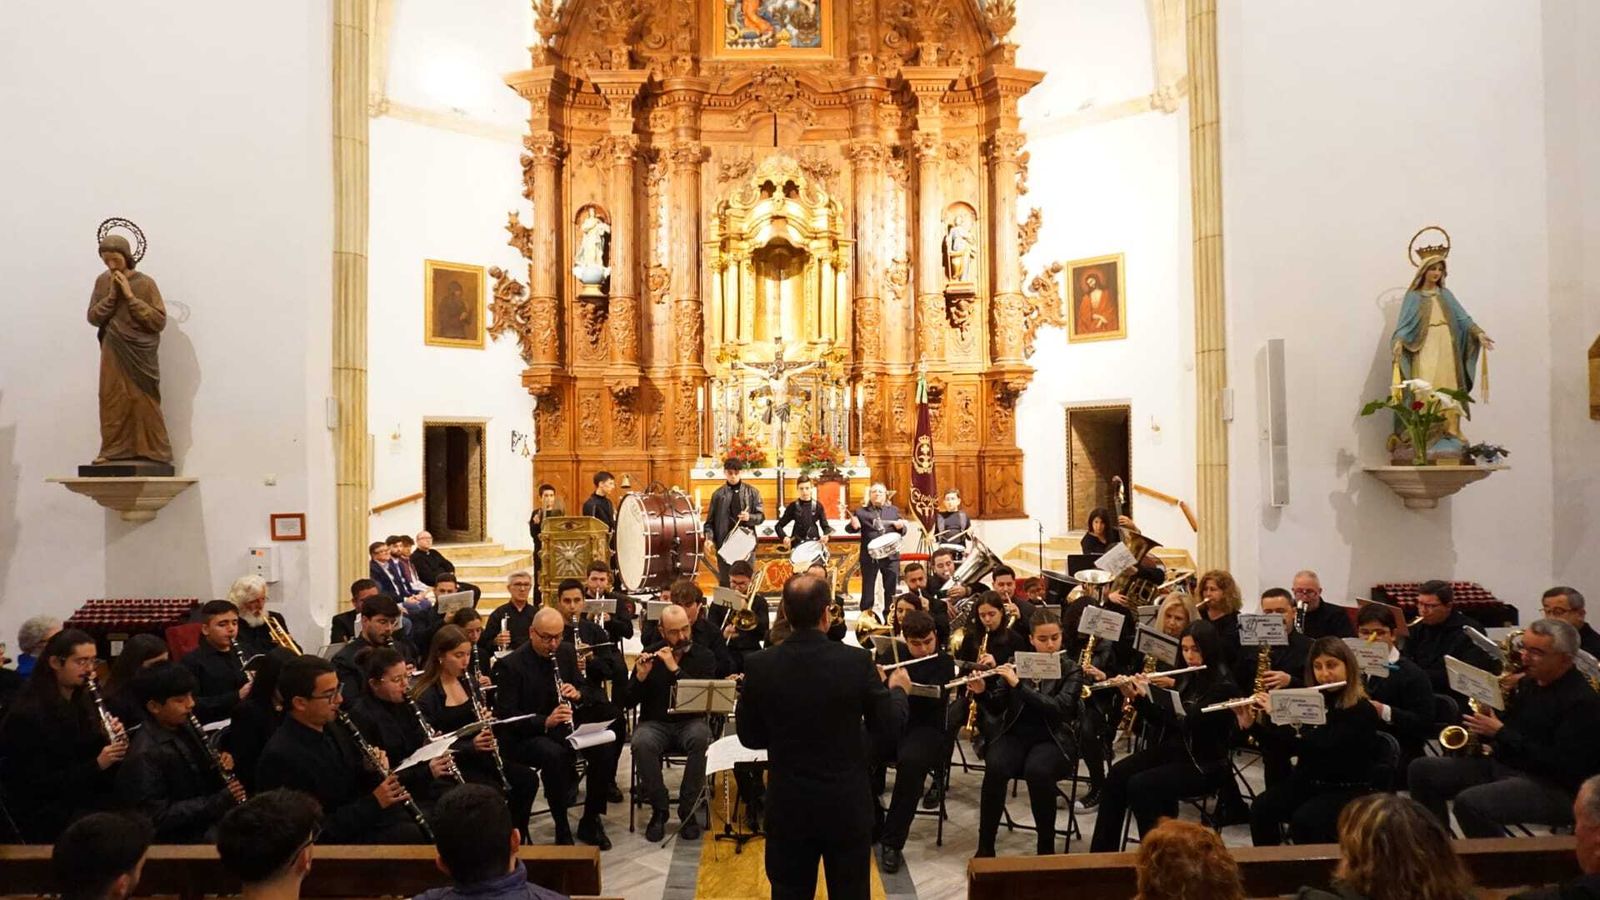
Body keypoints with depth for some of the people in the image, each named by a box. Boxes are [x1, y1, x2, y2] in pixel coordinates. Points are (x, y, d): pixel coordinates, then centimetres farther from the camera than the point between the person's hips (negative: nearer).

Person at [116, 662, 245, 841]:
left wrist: (222, 765, -3)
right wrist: (219, 801, -22)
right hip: (181, 839, -8)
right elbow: (159, 817, -20)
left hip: (211, 820, 8)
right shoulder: (144, 755, -19)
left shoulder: (185, 727, 4)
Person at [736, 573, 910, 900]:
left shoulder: (760, 666, -12)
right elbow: (888, 730, -6)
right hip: (847, 804, -1)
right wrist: (898, 689, 13)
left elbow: (749, 737, -2)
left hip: (787, 805, 1)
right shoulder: (857, 662, -16)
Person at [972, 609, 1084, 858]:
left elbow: (1061, 708, -17)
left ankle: (1046, 846, -15)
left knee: (1038, 771, -35)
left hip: (1052, 739, -2)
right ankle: (985, 846, -16)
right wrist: (982, 692, -15)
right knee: (996, 768, -30)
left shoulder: (1071, 670, 1)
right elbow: (997, 707, 7)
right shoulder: (1015, 663, 8)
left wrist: (1019, 684, -23)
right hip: (1015, 735, 2)